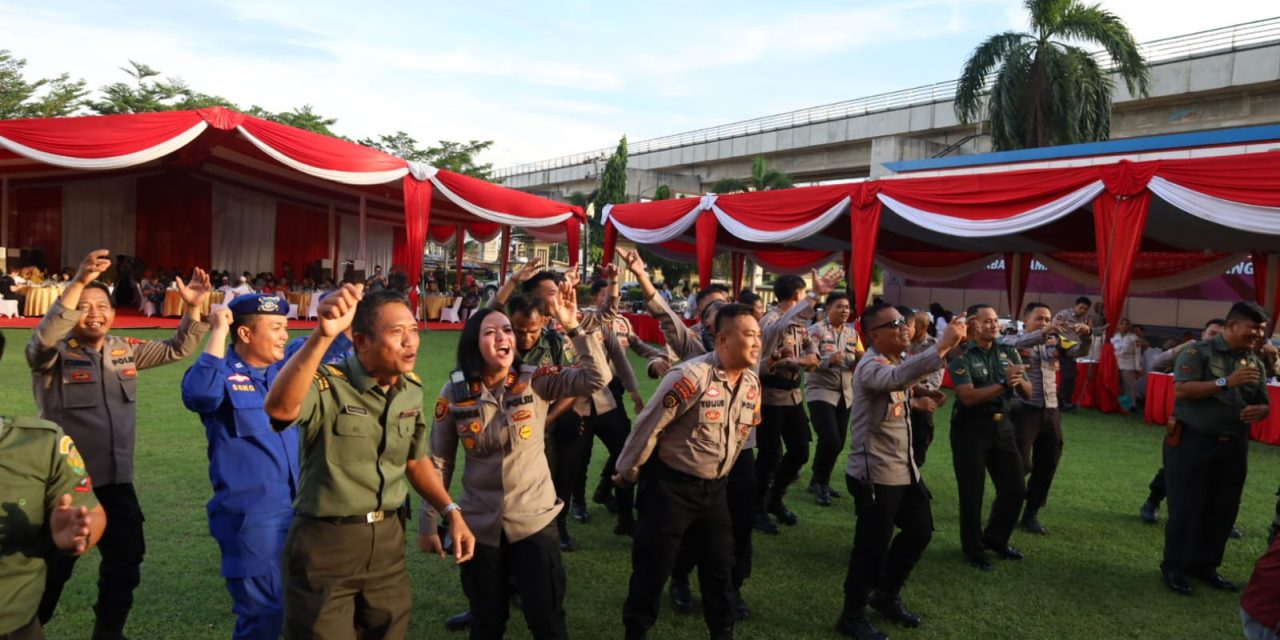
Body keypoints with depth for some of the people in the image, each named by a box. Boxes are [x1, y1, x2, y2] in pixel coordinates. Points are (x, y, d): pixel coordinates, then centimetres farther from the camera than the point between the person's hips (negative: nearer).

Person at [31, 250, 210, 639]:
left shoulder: (126, 351, 6)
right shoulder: (55, 354, -10)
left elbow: (177, 349, 8)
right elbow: (45, 335, -31)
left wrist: (193, 307, -9)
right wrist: (79, 282, -43)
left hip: (117, 481, 5)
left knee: (126, 561, 14)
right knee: (53, 570, 8)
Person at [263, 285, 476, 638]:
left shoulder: (411, 389, 1)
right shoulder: (328, 386, -19)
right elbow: (279, 408, -43)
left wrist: (452, 513, 6)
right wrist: (323, 335, -53)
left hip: (388, 539, 6)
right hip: (326, 543, -5)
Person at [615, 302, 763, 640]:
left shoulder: (752, 383, -1)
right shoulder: (691, 376, -25)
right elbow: (649, 426, -17)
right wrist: (628, 473, -6)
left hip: (715, 487, 6)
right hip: (671, 485, -6)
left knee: (720, 568, 16)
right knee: (652, 567, 6)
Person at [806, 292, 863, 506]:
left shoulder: (852, 333, 9)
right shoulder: (816, 330, -8)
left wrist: (861, 359, -14)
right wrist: (829, 360, -35)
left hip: (845, 394, 6)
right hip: (821, 393, -6)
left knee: (838, 444, 8)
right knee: (831, 442, -16)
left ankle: (820, 482, 26)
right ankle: (819, 483, 5)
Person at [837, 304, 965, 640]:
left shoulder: (898, 361, 9)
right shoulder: (871, 366, -20)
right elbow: (898, 377, -43)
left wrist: (918, 398, 8)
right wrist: (943, 345, -43)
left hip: (905, 468, 9)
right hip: (875, 473, -9)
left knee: (920, 531, 19)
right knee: (873, 546, 0)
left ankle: (886, 594, 39)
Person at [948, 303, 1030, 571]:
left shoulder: (1009, 352, 6)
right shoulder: (962, 357, -12)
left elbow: (1028, 393, 5)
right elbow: (968, 397, -23)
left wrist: (1019, 380, -16)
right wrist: (1004, 383, -27)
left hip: (1001, 425, 6)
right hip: (971, 427, -6)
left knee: (1015, 488, 11)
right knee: (972, 492, 4)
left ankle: (995, 539, 33)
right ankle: (974, 549, 22)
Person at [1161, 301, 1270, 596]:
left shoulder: (1255, 362, 10)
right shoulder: (1198, 352, -8)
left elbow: (1264, 404, 16)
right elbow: (1181, 389, -18)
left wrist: (1259, 411, -8)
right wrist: (1226, 382, -25)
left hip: (1233, 447, 6)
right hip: (1193, 442, -6)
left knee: (1223, 510, 11)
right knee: (1186, 508, 0)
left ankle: (1205, 564, 26)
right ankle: (1174, 567, 12)